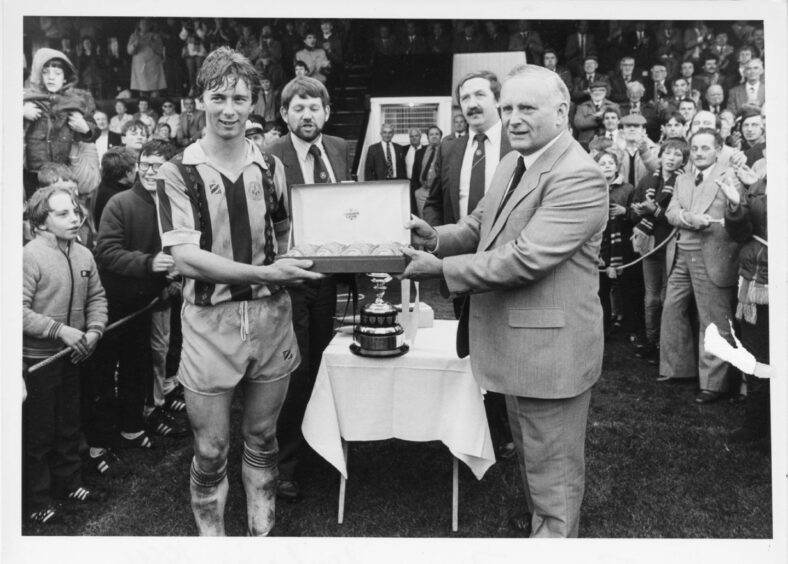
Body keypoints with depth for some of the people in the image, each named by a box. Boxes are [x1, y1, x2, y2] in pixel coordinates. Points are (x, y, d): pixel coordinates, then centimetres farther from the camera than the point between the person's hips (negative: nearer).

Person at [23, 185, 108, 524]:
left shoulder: (83, 255, 0)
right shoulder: (30, 257, -18)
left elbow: (96, 298, 6)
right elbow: (20, 311, -22)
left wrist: (94, 331, -9)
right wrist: (61, 330, -24)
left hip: (71, 356, 6)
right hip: (37, 359, -6)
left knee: (69, 425, 20)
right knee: (38, 432, 9)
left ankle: (68, 482, 38)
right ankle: (37, 499, 26)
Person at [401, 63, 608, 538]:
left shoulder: (579, 177, -22)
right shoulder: (512, 164, 9)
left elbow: (524, 259, -28)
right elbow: (480, 226, 15)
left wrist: (441, 267, -23)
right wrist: (437, 237, -5)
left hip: (551, 346, -10)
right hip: (514, 339, 10)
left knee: (553, 469, 8)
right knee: (530, 454, 28)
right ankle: (539, 522, 49)